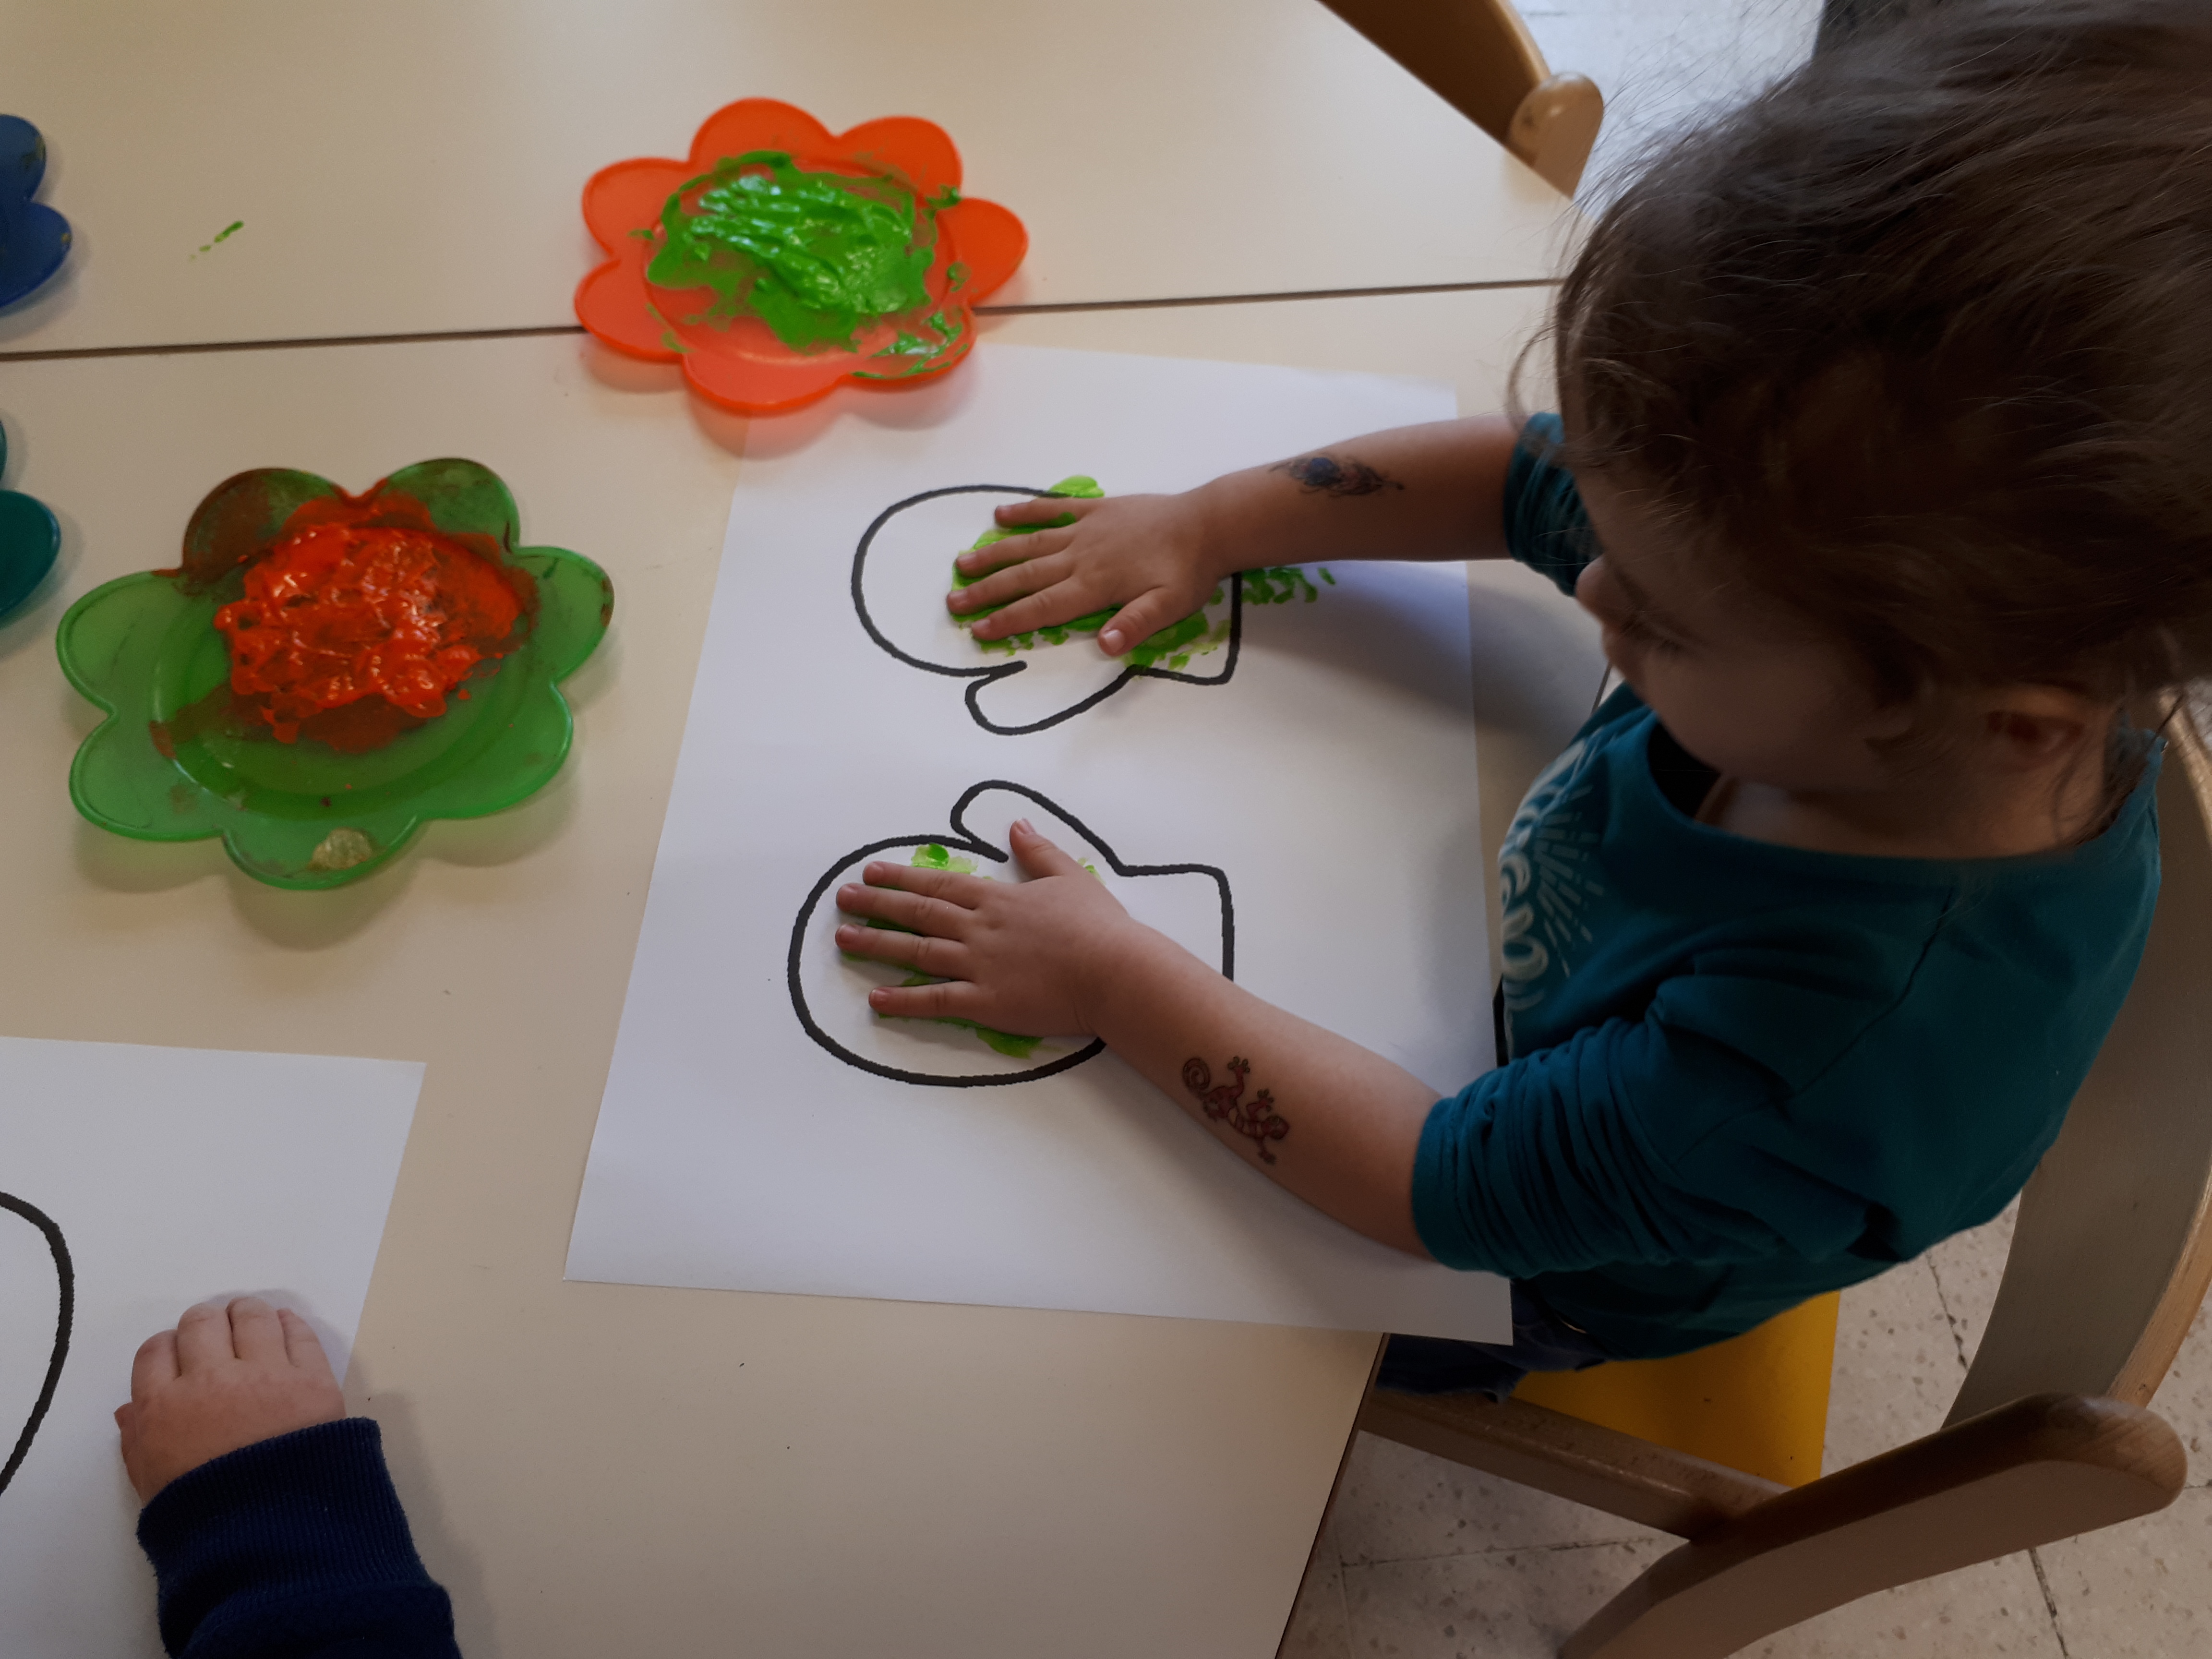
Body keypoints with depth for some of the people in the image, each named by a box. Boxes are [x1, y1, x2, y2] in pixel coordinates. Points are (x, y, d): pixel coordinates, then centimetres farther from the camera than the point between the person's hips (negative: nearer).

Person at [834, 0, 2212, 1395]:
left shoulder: (1861, 1057, -47)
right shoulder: (1832, 546, -29)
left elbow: (1454, 1192, -36)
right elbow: (1516, 477, -13)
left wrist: (1118, 986, -33)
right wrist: (1204, 527, -12)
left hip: (1522, 1283, -5)